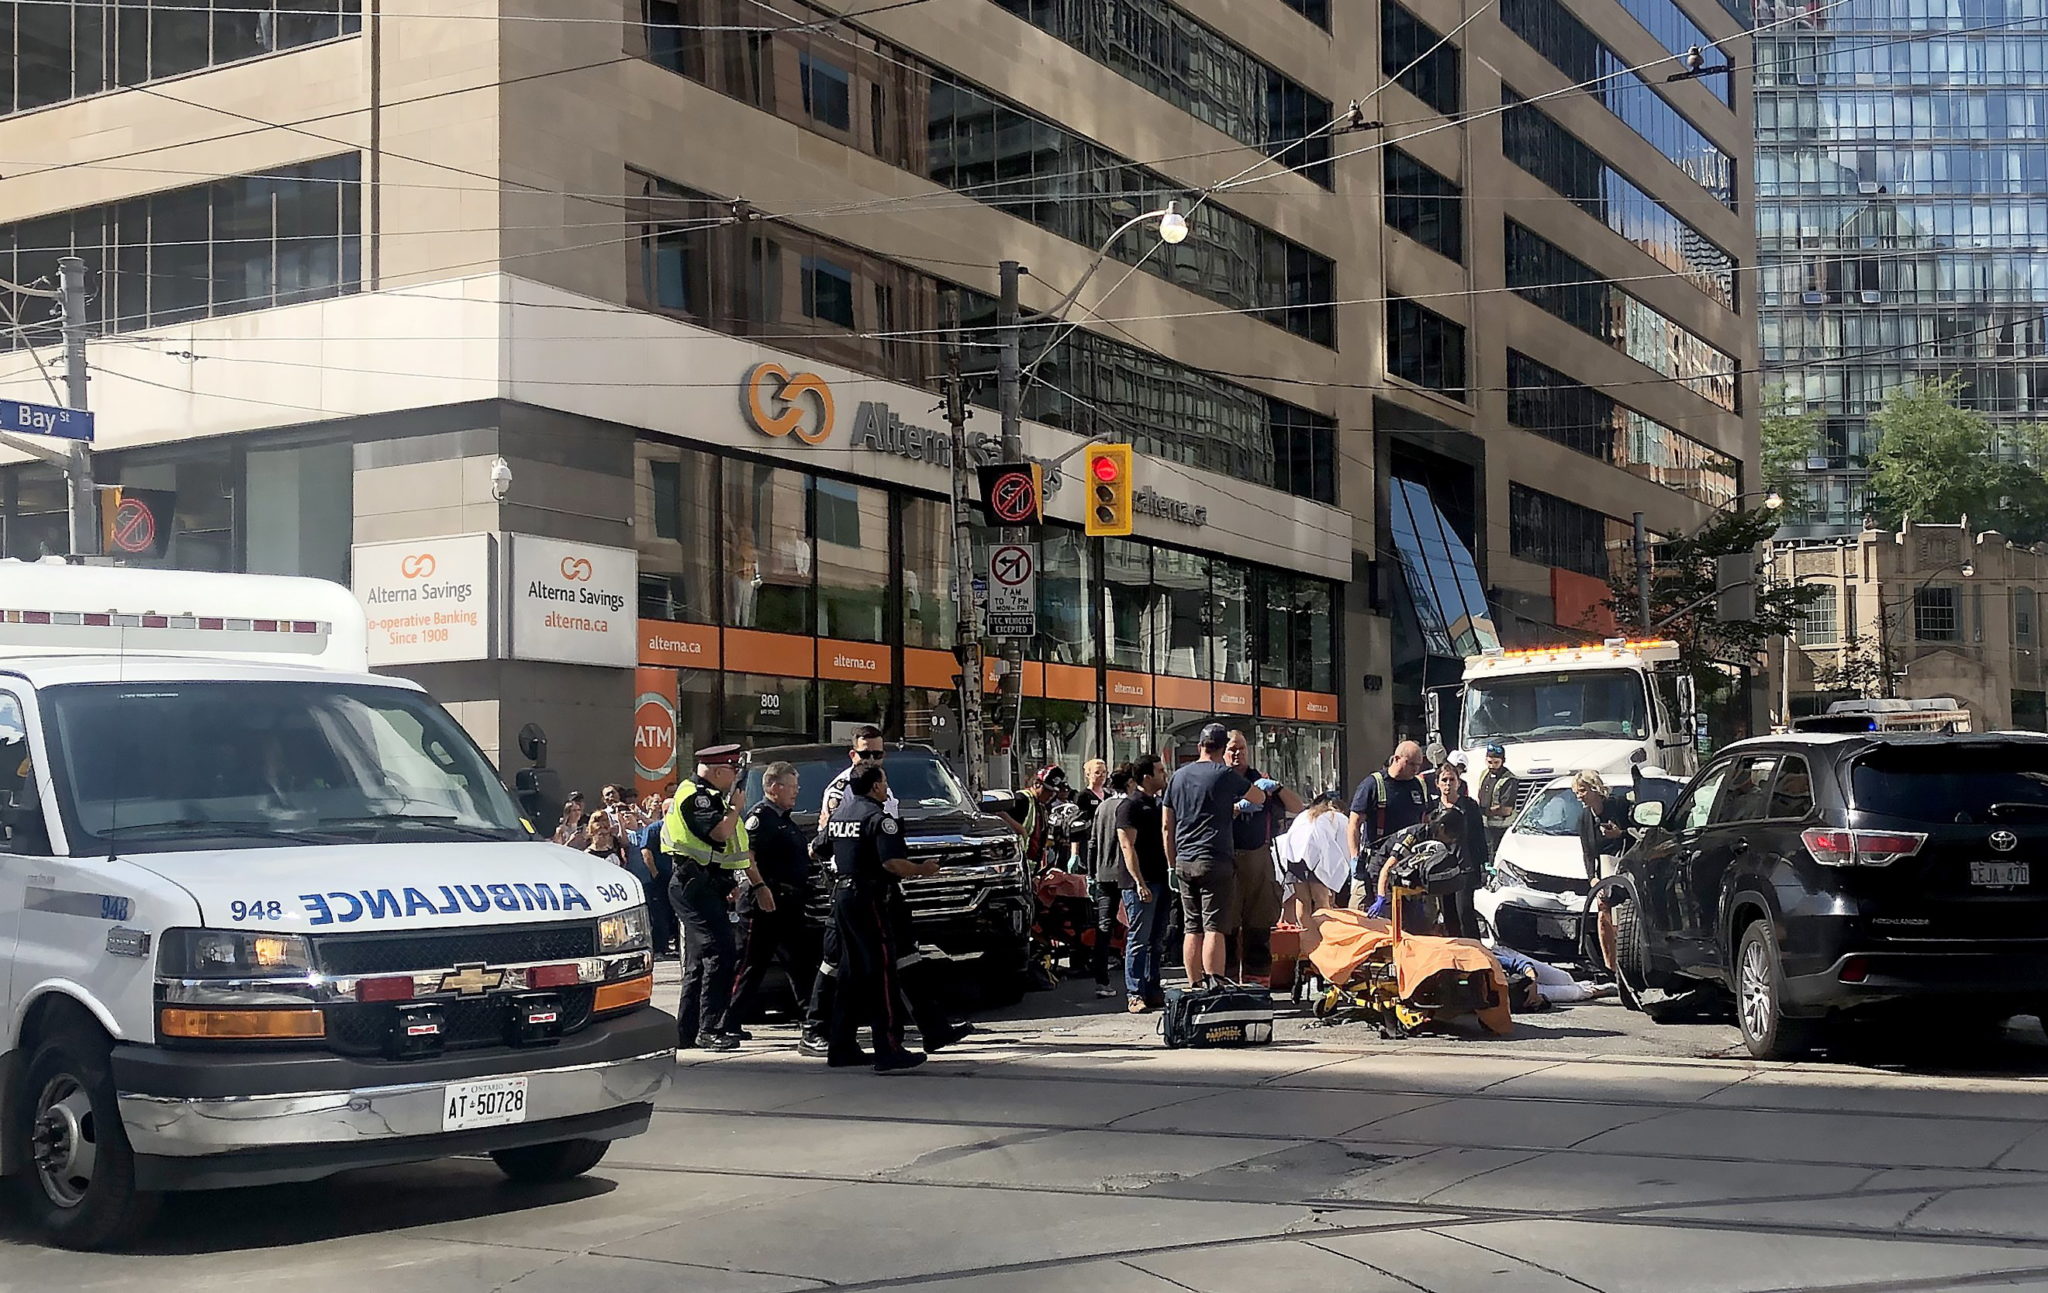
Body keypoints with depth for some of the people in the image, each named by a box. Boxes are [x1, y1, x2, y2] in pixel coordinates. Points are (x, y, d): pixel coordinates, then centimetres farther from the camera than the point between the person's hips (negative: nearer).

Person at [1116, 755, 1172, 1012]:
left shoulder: (1157, 803, 18)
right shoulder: (1129, 805, -9)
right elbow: (1127, 847, -16)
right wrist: (1139, 882, -22)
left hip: (1160, 881, 8)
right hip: (1140, 883, -8)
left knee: (1156, 941, 11)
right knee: (1138, 940, -7)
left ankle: (1152, 991, 16)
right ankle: (1134, 994, -5)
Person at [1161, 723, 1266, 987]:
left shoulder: (1178, 776, 11)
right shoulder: (1225, 774, -5)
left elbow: (1166, 827, 14)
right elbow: (1259, 798, 10)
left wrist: (1173, 864, 19)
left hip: (1184, 862, 6)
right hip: (1214, 861, -6)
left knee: (1192, 928, 10)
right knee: (1215, 927, -8)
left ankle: (1194, 986, 13)